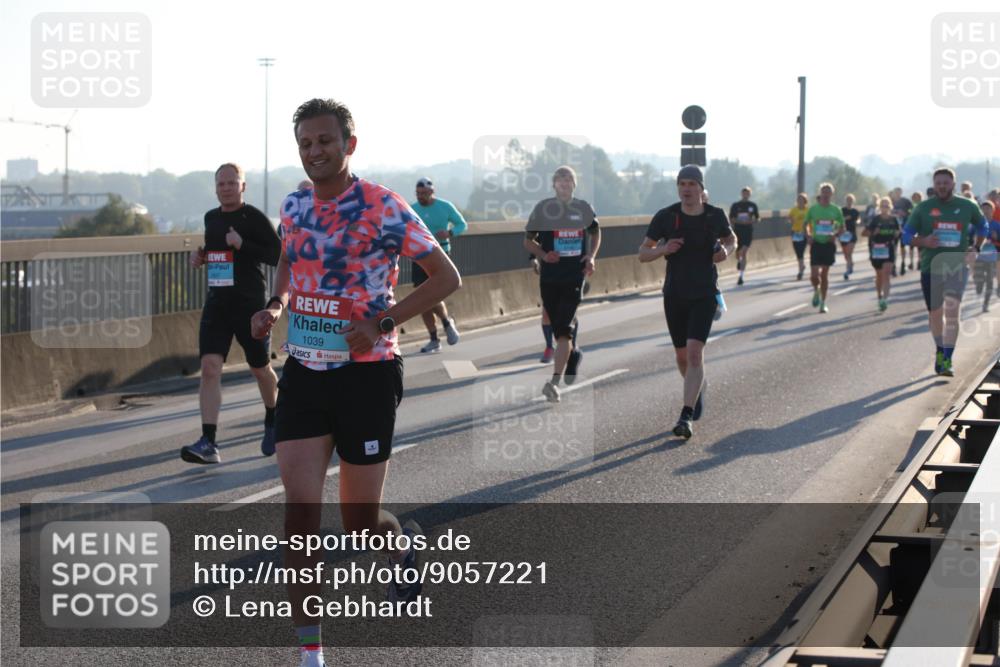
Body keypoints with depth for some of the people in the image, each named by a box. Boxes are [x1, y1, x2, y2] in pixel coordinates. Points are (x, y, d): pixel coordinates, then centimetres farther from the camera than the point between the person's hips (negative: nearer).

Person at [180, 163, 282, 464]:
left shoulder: (254, 218, -8)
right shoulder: (211, 218, 12)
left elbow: (278, 256, -14)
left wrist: (243, 245, -22)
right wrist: (199, 256, 8)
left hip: (250, 304, -5)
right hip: (217, 303, 5)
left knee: (260, 369, 10)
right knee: (209, 367, -11)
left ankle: (272, 422, 39)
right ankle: (208, 444, -17)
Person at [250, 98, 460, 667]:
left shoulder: (383, 207, -12)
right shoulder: (295, 206, 6)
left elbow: (447, 277, -10)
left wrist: (382, 323, -20)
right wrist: (276, 306, 4)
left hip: (367, 373, -4)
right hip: (304, 372, 4)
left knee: (360, 521, 4)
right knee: (301, 509, -7)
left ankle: (404, 545, 42)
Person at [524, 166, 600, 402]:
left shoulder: (584, 209, 5)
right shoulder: (543, 208, 1)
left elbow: (595, 232, 22)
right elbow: (528, 240, 7)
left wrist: (591, 257, 5)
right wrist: (543, 254, -12)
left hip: (575, 277, -1)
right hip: (549, 277, 1)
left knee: (564, 329, -13)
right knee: (558, 327, 10)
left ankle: (554, 382, -18)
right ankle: (573, 354, 42)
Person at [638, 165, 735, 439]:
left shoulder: (715, 216, -6)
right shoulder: (665, 216, -9)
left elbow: (732, 241, 15)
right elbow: (642, 254, -1)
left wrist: (726, 252, -9)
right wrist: (663, 249, -22)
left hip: (704, 295, -2)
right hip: (674, 295, 2)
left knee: (695, 353, -17)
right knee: (682, 356, 15)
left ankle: (686, 417, -18)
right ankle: (698, 388, 48)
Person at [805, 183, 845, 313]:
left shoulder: (836, 210, 1)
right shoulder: (813, 208, 0)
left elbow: (842, 227, 9)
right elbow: (806, 224, 9)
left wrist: (835, 235, -11)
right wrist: (808, 236, -9)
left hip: (829, 244, 0)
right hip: (816, 244, 0)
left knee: (824, 274, 4)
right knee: (814, 275, -8)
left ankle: (823, 302, 14)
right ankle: (816, 291, 24)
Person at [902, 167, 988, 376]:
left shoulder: (967, 207, 4)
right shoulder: (923, 208, 1)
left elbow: (982, 226, 21)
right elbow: (907, 235, 3)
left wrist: (975, 248, 6)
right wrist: (923, 242, -17)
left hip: (958, 266, -1)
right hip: (931, 267, 1)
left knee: (952, 311, -17)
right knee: (935, 314, 10)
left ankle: (947, 360, -16)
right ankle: (940, 351, 34)